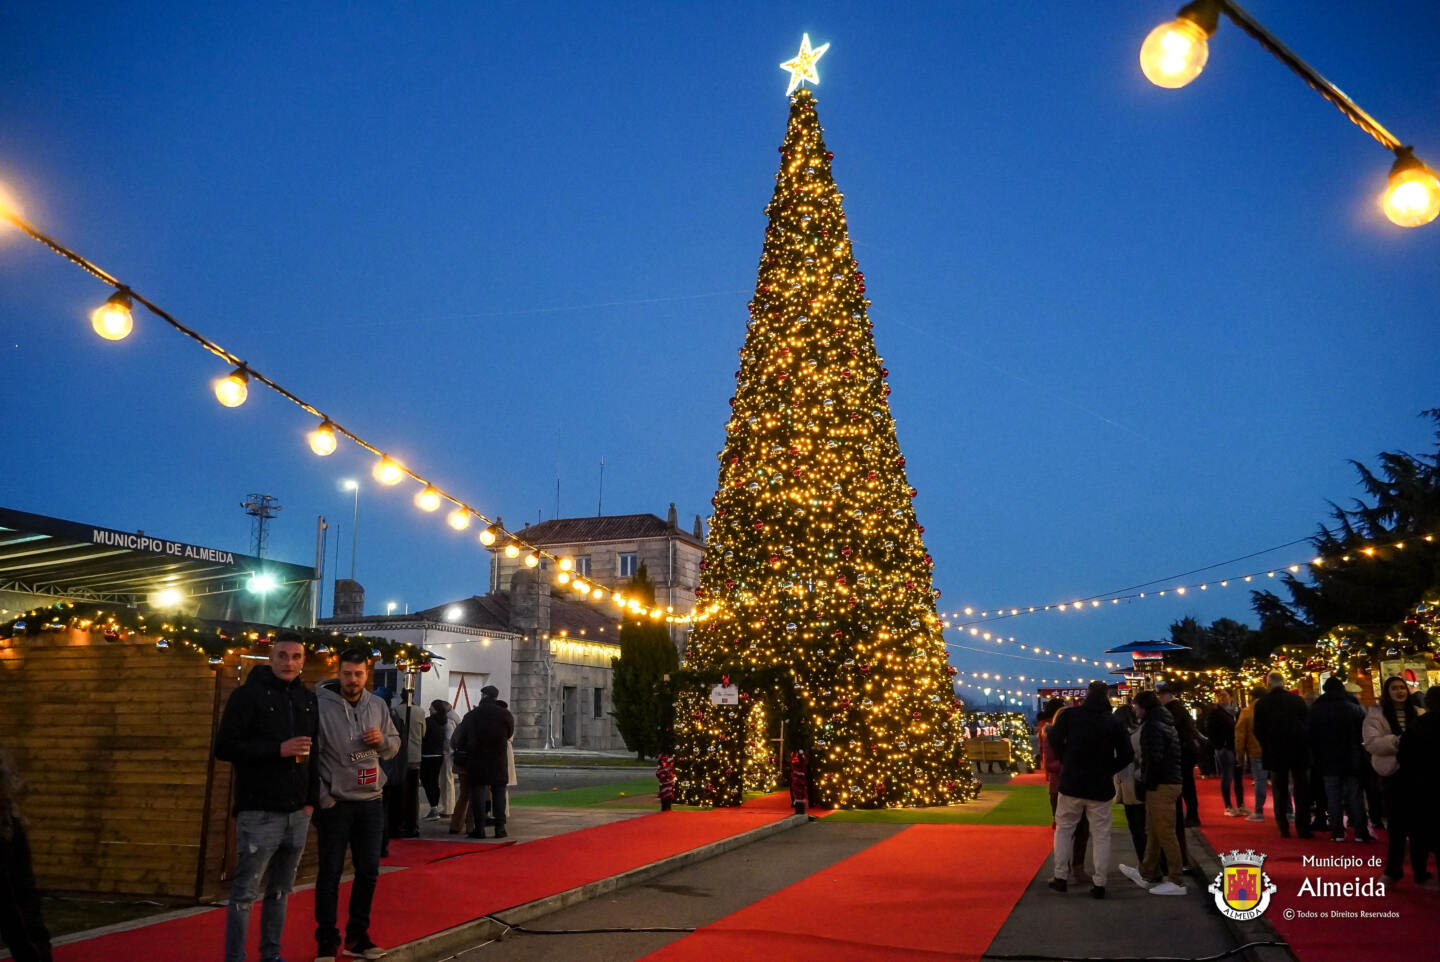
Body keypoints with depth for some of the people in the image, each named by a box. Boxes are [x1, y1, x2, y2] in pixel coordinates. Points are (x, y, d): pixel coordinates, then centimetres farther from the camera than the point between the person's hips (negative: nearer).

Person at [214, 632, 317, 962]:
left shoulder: (308, 699, 11)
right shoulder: (247, 695, -6)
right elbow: (224, 747, -12)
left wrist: (312, 798, 10)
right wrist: (278, 749, -19)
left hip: (298, 813, 5)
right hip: (260, 813, -5)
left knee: (281, 891, 13)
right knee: (245, 892, -2)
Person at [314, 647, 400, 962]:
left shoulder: (377, 705, 4)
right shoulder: (321, 705, -13)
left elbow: (395, 745, 12)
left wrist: (382, 740, -11)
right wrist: (323, 798, -15)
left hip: (371, 802, 5)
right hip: (335, 804, -5)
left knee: (368, 871, 12)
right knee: (330, 873, 4)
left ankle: (357, 935, 26)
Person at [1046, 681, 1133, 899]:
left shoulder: (1070, 715, -5)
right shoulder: (1113, 722, -3)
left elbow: (1054, 738, -12)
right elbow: (1127, 754, -5)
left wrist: (1066, 761, 4)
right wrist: (1108, 769, 8)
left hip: (1071, 784, 0)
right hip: (1100, 787, 0)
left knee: (1064, 828, 15)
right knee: (1101, 835, 8)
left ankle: (1061, 877, 12)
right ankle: (1099, 883, 7)